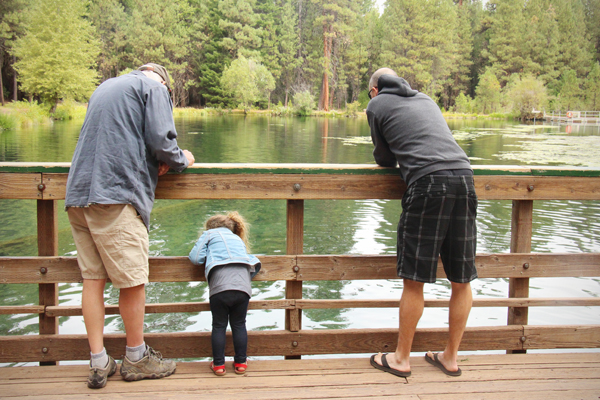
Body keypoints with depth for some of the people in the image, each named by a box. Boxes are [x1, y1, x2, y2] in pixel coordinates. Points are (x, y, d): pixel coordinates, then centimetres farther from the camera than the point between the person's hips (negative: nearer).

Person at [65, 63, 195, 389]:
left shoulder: (105, 87, 27)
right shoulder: (153, 87, 4)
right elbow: (161, 141, -8)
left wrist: (153, 163, 17)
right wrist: (181, 160, 12)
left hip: (78, 192, 8)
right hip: (116, 194, -8)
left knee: (92, 277, 7)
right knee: (132, 279, 2)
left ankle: (98, 362, 10)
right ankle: (136, 358, 15)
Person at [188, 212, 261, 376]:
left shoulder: (210, 234, 22)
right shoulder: (239, 240, 35)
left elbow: (195, 258, 11)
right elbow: (254, 265, 25)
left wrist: (210, 256, 31)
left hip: (220, 287, -3)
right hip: (243, 286, 3)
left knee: (219, 326, 9)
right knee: (239, 324, 15)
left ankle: (218, 364, 12)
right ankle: (241, 363, 17)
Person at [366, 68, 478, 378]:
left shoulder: (377, 105, 14)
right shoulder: (426, 99, 29)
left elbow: (385, 160, 19)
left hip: (429, 183, -6)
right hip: (463, 177, 6)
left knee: (414, 281, 2)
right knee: (462, 280, 11)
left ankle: (401, 359, 14)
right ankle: (450, 357, 23)